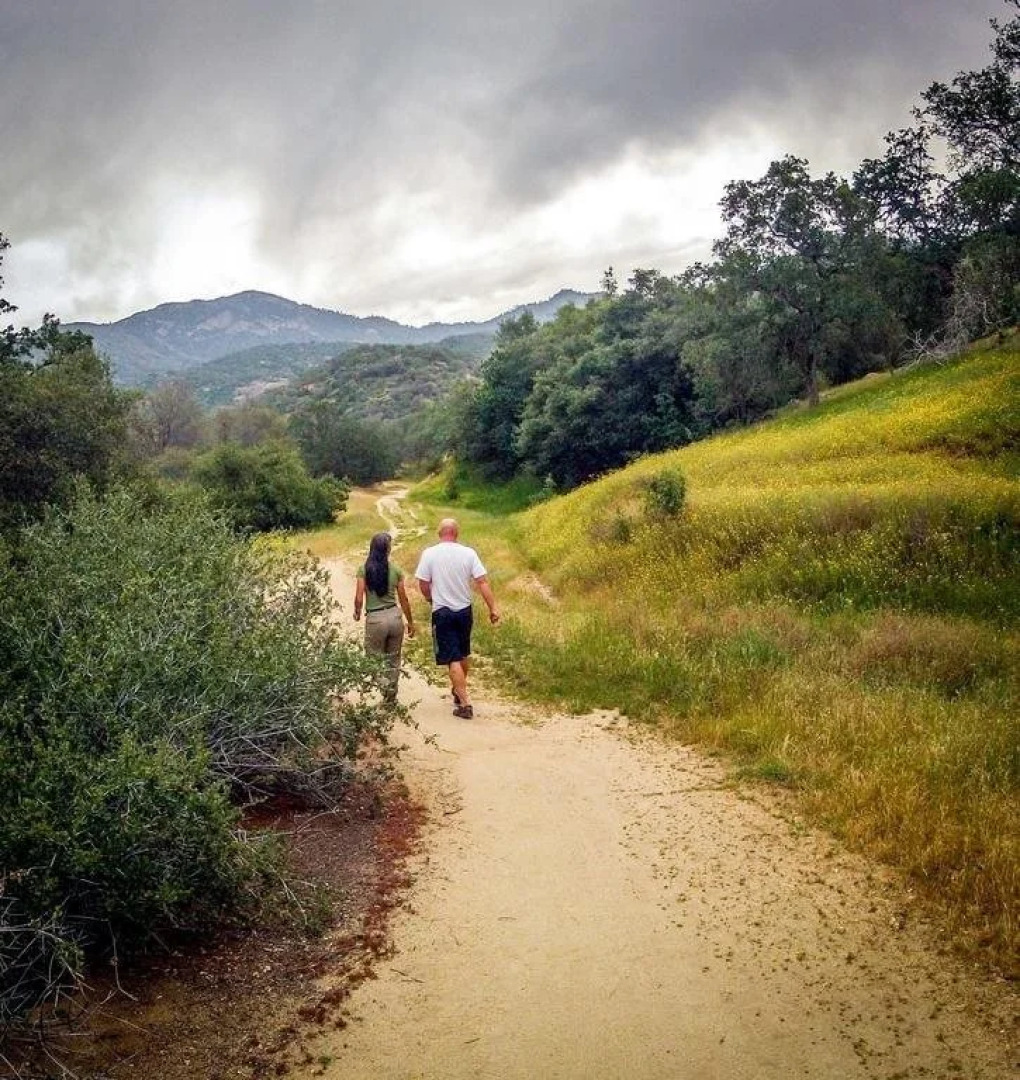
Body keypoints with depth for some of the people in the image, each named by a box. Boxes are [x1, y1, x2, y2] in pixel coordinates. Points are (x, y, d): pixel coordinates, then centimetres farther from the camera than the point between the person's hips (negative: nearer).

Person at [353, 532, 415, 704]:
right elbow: (403, 599, 4)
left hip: (374, 619, -3)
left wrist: (357, 613, 13)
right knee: (393, 660, 17)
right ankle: (390, 697, 24)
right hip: (394, 616, 3)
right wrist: (410, 622, 16)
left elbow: (359, 598, -9)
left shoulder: (364, 568, -7)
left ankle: (384, 693, -6)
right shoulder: (395, 569, -1)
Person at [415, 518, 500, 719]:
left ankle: (465, 704, -3)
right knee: (464, 654, 22)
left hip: (442, 612, -3)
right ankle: (459, 690, 40)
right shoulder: (468, 553, -6)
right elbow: (482, 582, -9)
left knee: (453, 659, 0)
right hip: (464, 611, 3)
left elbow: (423, 584, -5)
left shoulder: (429, 554, -10)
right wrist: (493, 608, -4)